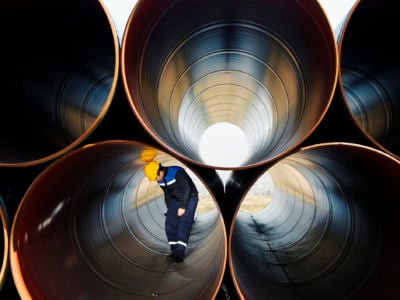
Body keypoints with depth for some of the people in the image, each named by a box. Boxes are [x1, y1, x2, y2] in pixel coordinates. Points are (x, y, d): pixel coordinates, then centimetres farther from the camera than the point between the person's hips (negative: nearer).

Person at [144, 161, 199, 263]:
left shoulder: (177, 172, -26)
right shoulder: (160, 180, -3)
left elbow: (187, 189, -24)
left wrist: (183, 207, -22)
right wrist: (169, 209, 12)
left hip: (189, 198, -7)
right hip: (175, 200, 7)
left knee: (183, 226, -15)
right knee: (170, 225, -2)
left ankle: (179, 254, -14)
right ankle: (175, 251, 7)